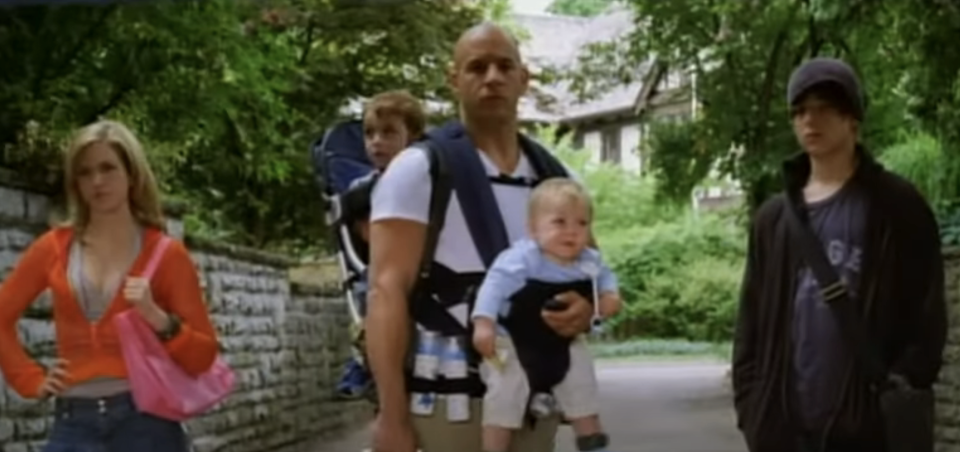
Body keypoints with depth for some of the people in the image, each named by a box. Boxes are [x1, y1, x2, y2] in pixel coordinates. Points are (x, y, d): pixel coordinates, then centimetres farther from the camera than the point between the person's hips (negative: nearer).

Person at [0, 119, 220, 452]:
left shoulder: (165, 254, 3)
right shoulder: (54, 248, 8)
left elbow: (204, 356, 2)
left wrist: (159, 320, -15)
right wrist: (32, 381, 9)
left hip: (144, 420, -2)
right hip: (74, 423, 2)